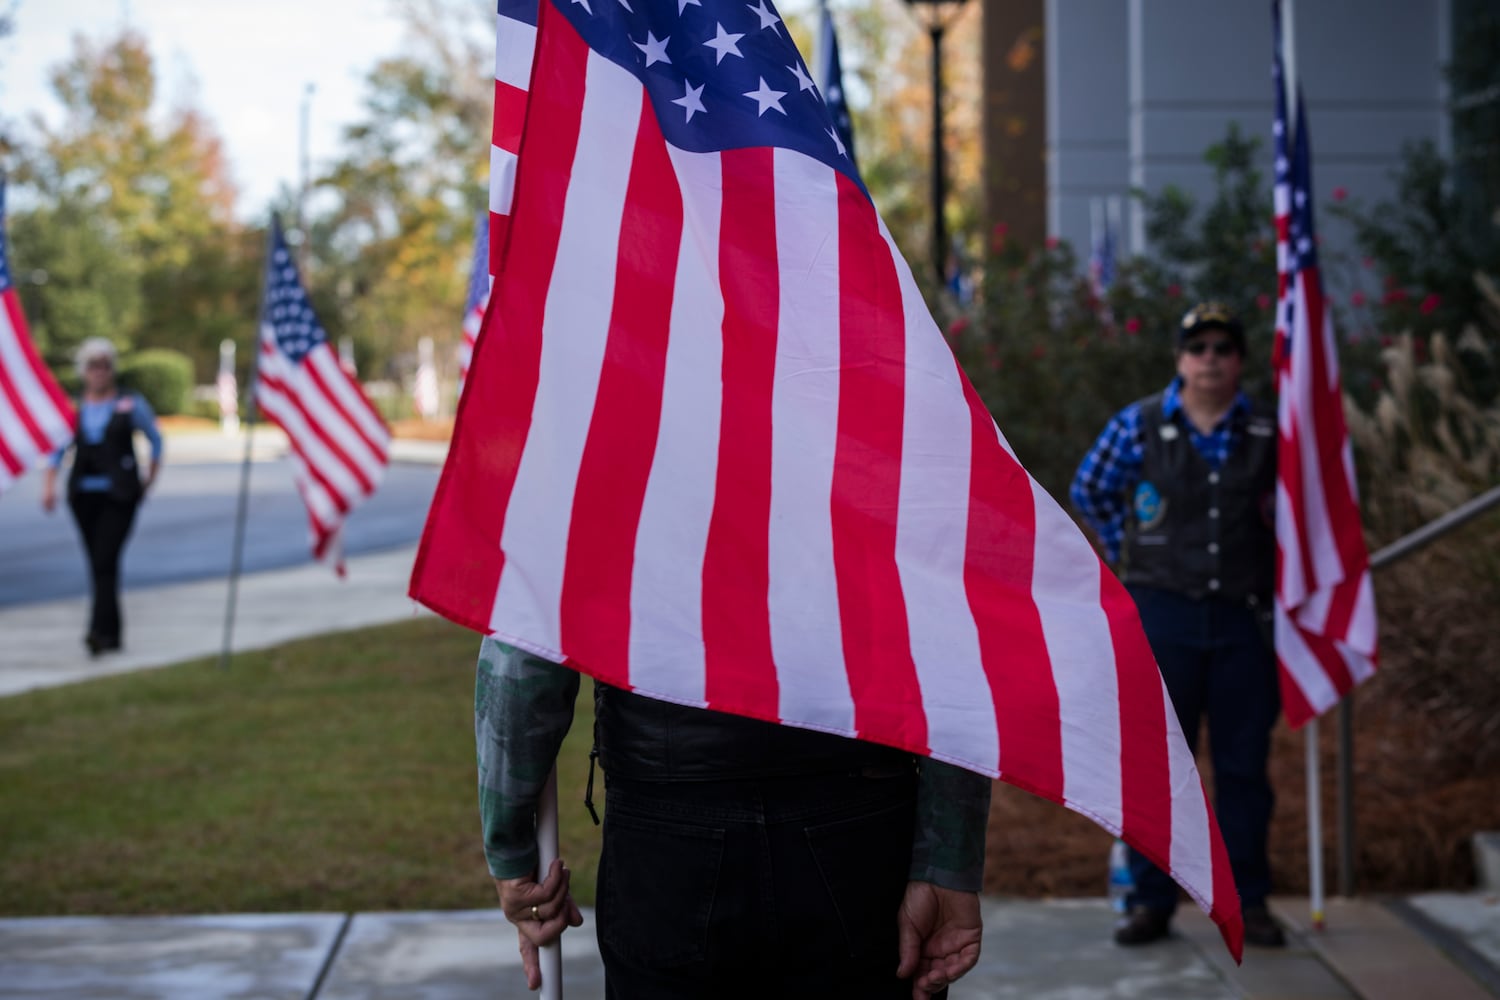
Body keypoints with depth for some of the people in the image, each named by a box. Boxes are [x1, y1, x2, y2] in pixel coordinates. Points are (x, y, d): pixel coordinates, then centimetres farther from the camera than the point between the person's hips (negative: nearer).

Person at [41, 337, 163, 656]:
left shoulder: (131, 404, 3)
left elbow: (155, 440, 12)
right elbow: (56, 449, 8)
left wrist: (150, 477, 10)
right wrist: (49, 485, -5)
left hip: (118, 495, -3)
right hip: (83, 495, 4)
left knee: (105, 560, -16)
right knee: (97, 564, 6)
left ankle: (100, 629, -22)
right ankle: (111, 634, 15)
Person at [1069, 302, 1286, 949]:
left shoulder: (1267, 433, 4)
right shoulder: (1139, 425, -1)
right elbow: (1088, 491, 12)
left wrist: (1276, 583, 10)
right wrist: (1130, 554, 8)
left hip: (1243, 619, 1)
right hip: (1163, 615, -1)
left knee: (1244, 765, 5)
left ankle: (1247, 902, 14)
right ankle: (1151, 902, 9)